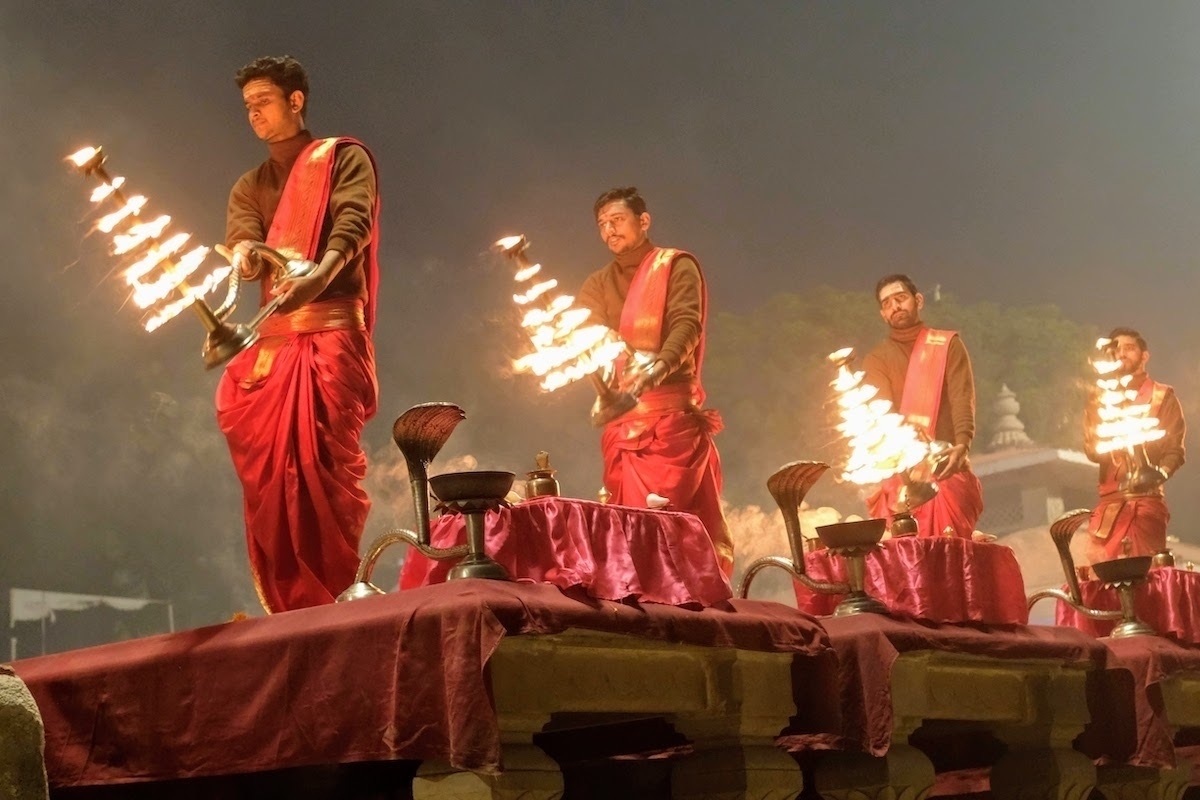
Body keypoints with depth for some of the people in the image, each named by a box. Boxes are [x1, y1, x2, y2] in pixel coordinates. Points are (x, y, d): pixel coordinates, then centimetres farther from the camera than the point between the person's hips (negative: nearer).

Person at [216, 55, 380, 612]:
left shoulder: (344, 158, 9)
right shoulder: (249, 186, 25)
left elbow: (352, 225, -10)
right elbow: (243, 241, 4)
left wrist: (320, 275, -31)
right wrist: (244, 258, -23)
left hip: (331, 331, -5)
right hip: (271, 338, 6)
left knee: (326, 461, -12)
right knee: (267, 471, -1)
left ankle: (337, 597, -8)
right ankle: (294, 610, 2)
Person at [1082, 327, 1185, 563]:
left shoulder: (1162, 396, 9)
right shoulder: (1101, 398, 19)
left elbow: (1175, 448, 1)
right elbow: (1092, 451, 9)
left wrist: (1161, 472, -21)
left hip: (1147, 499, -3)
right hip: (1109, 501, 3)